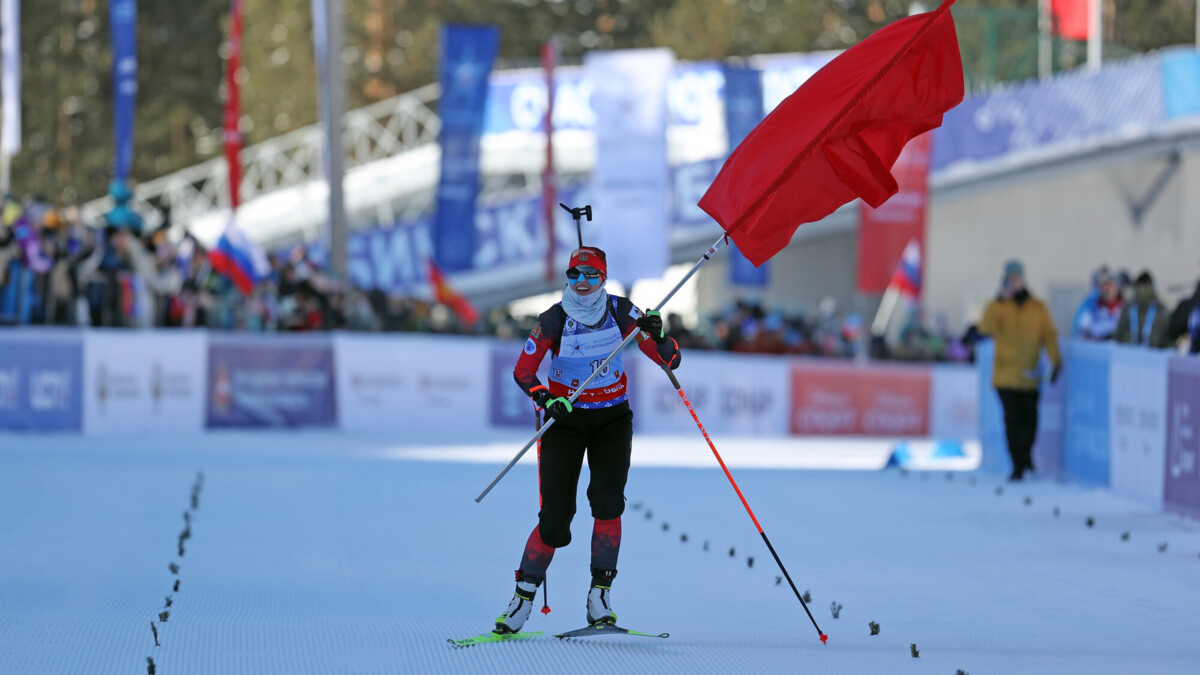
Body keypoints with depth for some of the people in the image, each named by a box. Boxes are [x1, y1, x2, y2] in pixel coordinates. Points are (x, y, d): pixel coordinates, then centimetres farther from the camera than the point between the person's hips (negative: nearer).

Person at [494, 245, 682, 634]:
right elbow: (523, 372, -4)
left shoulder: (621, 313, -8)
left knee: (607, 500, -22)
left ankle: (600, 590, -10)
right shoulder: (554, 320, -11)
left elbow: (671, 361, -8)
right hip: (566, 420, -1)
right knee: (556, 521, -9)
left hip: (612, 419, 1)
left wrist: (657, 336, -30)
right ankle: (524, 594, 9)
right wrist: (546, 400, -23)